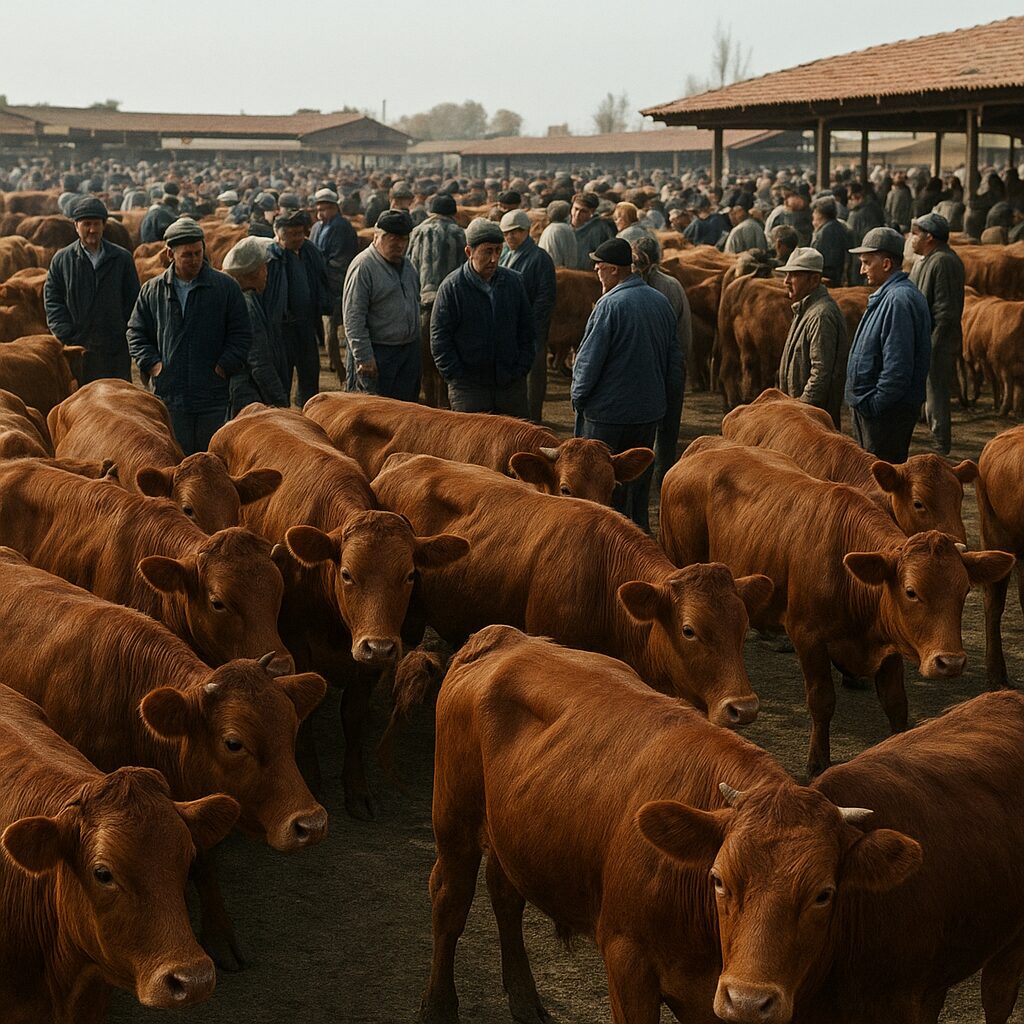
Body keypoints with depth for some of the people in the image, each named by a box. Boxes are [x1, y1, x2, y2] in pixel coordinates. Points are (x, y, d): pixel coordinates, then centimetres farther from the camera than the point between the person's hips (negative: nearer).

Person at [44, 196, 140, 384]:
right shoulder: (61, 259, 6)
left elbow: (133, 301, 8)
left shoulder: (122, 258, 6)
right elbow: (52, 300, 4)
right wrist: (66, 337, -6)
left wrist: (127, 335, -1)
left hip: (116, 352, 0)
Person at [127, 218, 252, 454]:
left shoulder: (226, 287, 2)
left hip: (214, 399, -1)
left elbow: (242, 334, 4)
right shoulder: (152, 291, 7)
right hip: (169, 395, 1)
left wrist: (225, 366, -7)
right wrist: (152, 364, 0)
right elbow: (136, 333, 14)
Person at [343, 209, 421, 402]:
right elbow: (353, 318, -17)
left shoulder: (407, 265, 12)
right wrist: (364, 357, -20)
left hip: (409, 350, 8)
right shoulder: (364, 266, -14)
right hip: (377, 353, -8)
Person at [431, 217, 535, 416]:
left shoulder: (514, 282, 5)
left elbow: (527, 333, 12)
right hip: (468, 389, -4)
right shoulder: (452, 286, -6)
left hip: (512, 384, 4)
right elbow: (439, 339, -4)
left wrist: (522, 369, 4)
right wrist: (457, 377, -8)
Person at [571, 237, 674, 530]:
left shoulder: (610, 305, -18)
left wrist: (578, 397, 0)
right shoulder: (661, 302, 6)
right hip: (651, 410, 7)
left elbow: (589, 360, -15)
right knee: (639, 485, 17)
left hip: (607, 410, -7)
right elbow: (671, 358, 16)